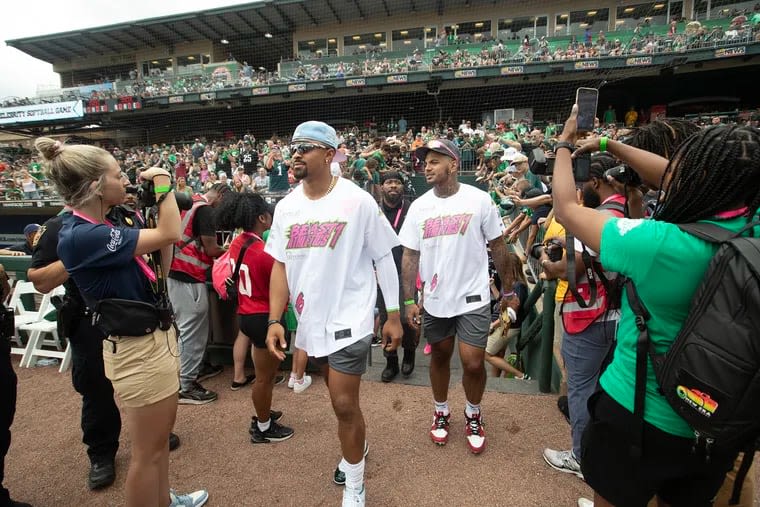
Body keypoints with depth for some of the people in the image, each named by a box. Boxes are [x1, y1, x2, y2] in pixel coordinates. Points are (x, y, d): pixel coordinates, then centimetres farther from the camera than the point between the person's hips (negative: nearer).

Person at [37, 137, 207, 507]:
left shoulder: (103, 226, 7)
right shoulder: (81, 236, -22)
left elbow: (159, 270, 10)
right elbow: (170, 235, -22)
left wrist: (157, 202, 5)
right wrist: (162, 183, -8)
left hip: (156, 338, 10)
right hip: (139, 350, -10)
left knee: (160, 437, 26)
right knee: (148, 450, 8)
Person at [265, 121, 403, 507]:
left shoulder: (357, 201, -11)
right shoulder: (286, 207, 3)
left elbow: (383, 259, -6)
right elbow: (281, 265, 6)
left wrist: (393, 316, -5)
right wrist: (274, 320, 0)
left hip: (349, 319, -5)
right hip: (310, 320, 5)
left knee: (344, 404, -1)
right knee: (340, 397, 22)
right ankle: (356, 446, 50)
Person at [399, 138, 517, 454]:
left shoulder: (479, 200, -8)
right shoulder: (418, 207, -1)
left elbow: (498, 247, -1)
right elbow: (410, 256, 2)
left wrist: (509, 289, 2)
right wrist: (409, 300, -2)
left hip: (472, 298, -2)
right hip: (434, 300, 3)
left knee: (473, 364, -1)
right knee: (440, 357, 17)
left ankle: (473, 415, 30)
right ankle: (441, 411, 40)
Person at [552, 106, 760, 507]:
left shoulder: (658, 244, -31)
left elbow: (566, 209, -17)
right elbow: (675, 179, 2)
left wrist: (564, 145, -2)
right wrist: (609, 145, 8)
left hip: (636, 417, -5)